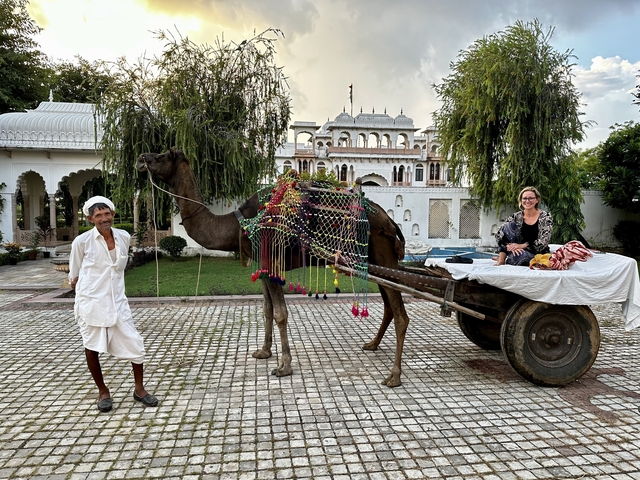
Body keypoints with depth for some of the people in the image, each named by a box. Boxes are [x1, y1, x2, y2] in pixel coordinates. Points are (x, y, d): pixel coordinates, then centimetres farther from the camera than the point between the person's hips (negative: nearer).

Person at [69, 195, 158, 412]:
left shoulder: (124, 237, 0)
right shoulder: (82, 241, -9)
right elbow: (74, 275, 5)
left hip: (117, 301, 3)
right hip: (91, 302, -2)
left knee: (135, 344, 1)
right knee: (92, 347, 9)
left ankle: (139, 388, 20)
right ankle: (103, 391, 29)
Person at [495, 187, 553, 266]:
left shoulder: (545, 217, -5)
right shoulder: (516, 217, 3)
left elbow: (543, 242, -14)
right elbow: (499, 235, -7)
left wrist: (521, 246, -23)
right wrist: (509, 246, -24)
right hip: (520, 252, 3)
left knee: (520, 256, -39)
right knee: (508, 225, -18)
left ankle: (506, 260, -3)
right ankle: (501, 261, -12)